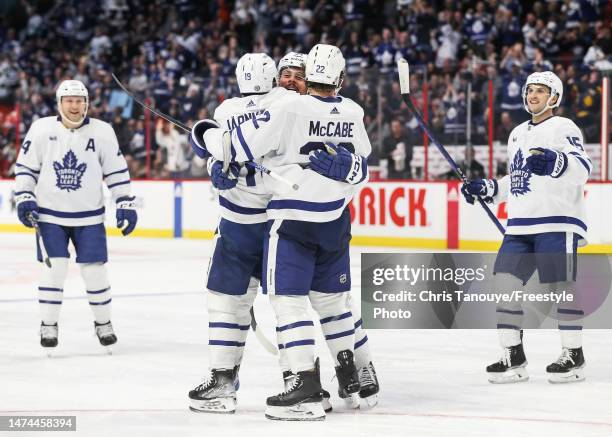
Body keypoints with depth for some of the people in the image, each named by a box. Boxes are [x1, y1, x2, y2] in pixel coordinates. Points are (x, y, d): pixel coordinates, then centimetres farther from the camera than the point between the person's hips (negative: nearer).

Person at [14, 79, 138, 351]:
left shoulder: (102, 132, -3)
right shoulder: (41, 129, -4)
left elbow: (117, 171, 2)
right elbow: (25, 167, 3)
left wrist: (125, 205, -1)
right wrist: (24, 198, -6)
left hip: (89, 216, 1)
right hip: (50, 215, 0)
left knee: (95, 270, 0)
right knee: (54, 269, -6)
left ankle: (103, 323, 18)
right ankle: (48, 326, 7)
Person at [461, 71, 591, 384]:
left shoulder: (563, 128, -3)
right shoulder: (518, 134, 22)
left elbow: (581, 168, -19)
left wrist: (555, 162, -38)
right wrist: (487, 189, 20)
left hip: (557, 221, -7)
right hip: (521, 224, 7)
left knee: (562, 285, -8)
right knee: (504, 283, -1)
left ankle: (573, 355, 2)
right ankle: (513, 356, 6)